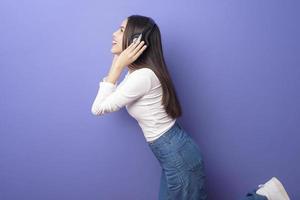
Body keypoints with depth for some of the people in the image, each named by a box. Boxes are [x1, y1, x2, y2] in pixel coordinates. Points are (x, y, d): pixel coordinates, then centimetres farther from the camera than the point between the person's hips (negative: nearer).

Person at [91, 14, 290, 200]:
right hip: (174, 153, 10)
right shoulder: (137, 71, 8)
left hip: (177, 155, -10)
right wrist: (117, 62, 9)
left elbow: (98, 108, -14)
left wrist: (118, 66, -15)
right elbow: (110, 98, 15)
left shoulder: (142, 76, -22)